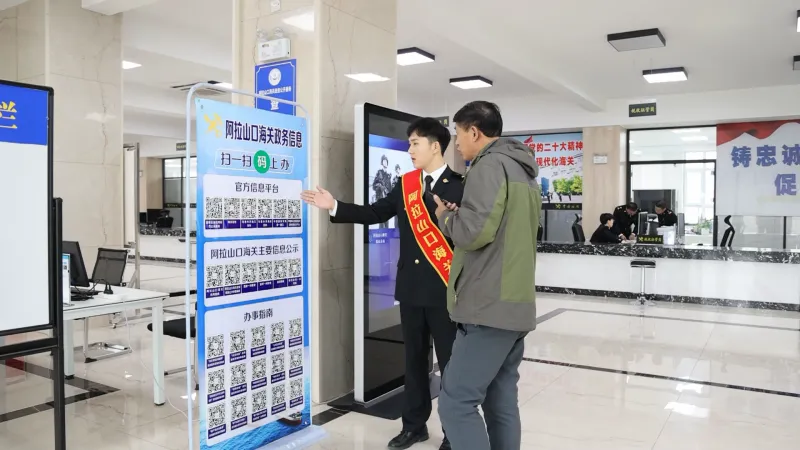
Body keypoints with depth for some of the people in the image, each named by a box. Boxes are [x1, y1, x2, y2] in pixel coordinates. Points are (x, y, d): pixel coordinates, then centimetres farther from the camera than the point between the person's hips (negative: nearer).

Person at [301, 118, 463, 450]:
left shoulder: (459, 186, -10)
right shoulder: (405, 184, 8)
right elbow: (375, 213, 7)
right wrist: (334, 207, 1)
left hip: (444, 288, -6)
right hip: (410, 286, 6)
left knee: (450, 361, 7)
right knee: (414, 358, 16)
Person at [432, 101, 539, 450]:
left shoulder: (489, 165, -8)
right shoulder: (524, 172, 22)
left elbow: (474, 232, -19)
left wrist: (446, 216, 1)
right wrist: (460, 216, 14)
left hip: (490, 307, -10)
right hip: (517, 305, 10)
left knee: (456, 402, -8)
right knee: (502, 404, 12)